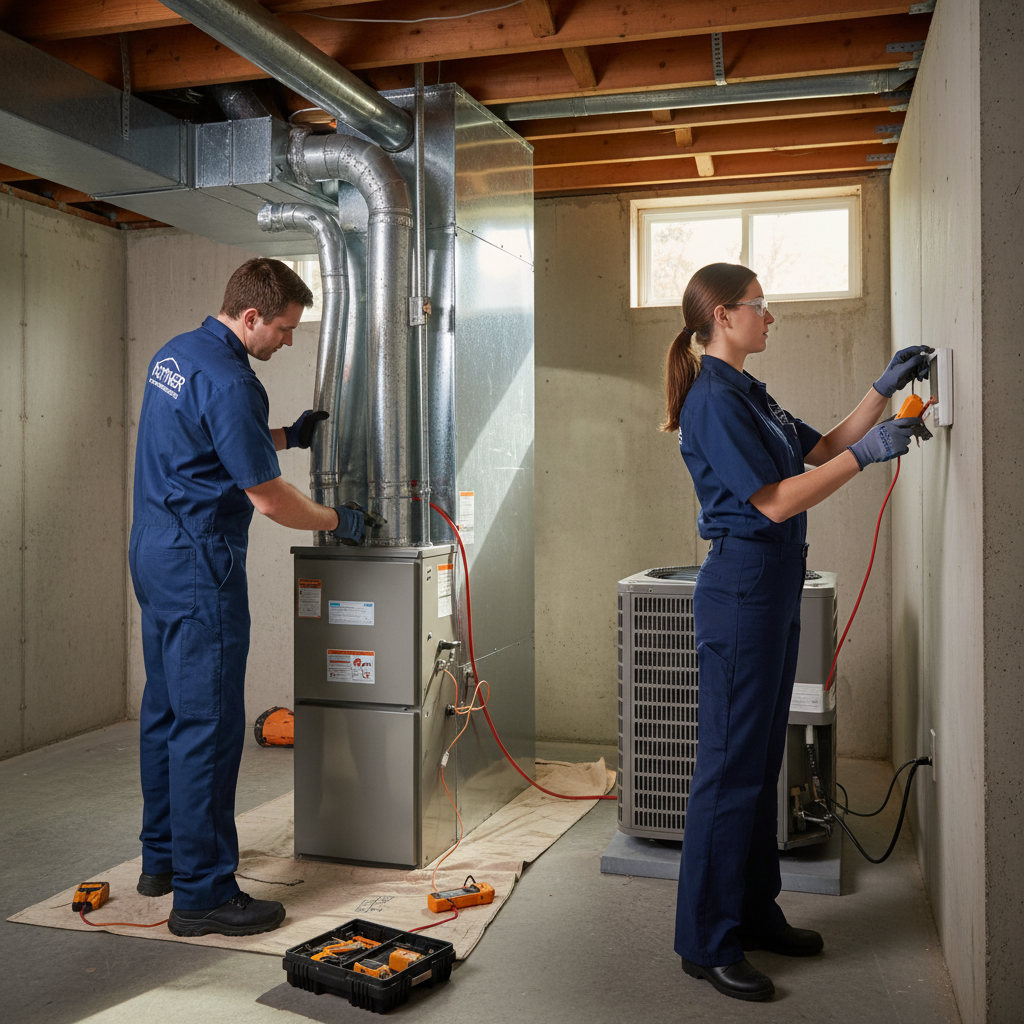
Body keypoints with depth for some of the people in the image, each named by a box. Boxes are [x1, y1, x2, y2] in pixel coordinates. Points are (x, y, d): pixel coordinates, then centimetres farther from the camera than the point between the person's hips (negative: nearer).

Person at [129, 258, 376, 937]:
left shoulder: (174, 353, 12)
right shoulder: (229, 381, -19)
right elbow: (268, 499, -16)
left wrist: (287, 437, 21)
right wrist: (338, 521, -1)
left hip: (155, 553, 11)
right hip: (200, 568, -11)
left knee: (167, 712, 17)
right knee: (209, 724, -5)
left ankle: (163, 858, 30)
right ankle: (203, 893, 3)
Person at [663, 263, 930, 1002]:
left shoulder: (749, 393, 16)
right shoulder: (714, 400, -15)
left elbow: (821, 450, 19)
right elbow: (777, 500, -19)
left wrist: (884, 389, 14)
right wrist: (865, 454, -15)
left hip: (774, 589, 10)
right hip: (742, 588, -10)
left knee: (763, 760, 16)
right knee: (731, 767, -3)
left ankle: (755, 913, 29)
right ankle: (707, 944, 8)